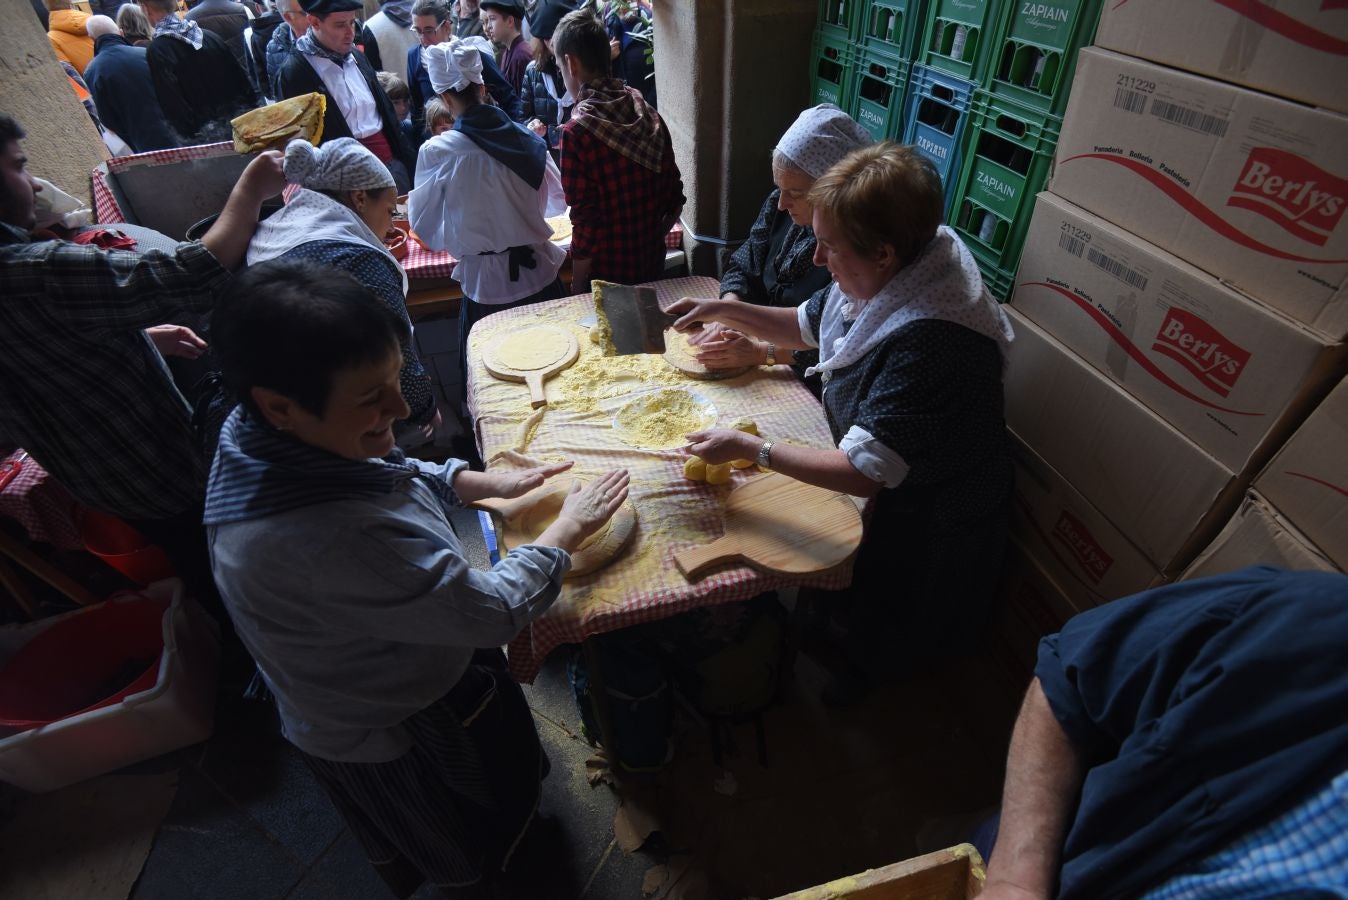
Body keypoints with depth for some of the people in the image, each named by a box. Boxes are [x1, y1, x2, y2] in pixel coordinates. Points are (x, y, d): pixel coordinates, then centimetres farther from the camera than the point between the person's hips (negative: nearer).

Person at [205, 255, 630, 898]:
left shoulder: (272, 436, -18)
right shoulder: (331, 540, -47)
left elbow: (389, 476, 3)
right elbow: (494, 614, -35)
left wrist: (486, 482, -7)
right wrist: (568, 530, -20)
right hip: (391, 741, -8)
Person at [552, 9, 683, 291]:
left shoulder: (577, 130, -16)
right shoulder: (650, 116, 0)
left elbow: (585, 220, -17)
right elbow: (674, 196, 4)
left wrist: (578, 288, -8)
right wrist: (649, 239, 17)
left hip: (607, 273, -5)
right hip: (654, 263, 5)